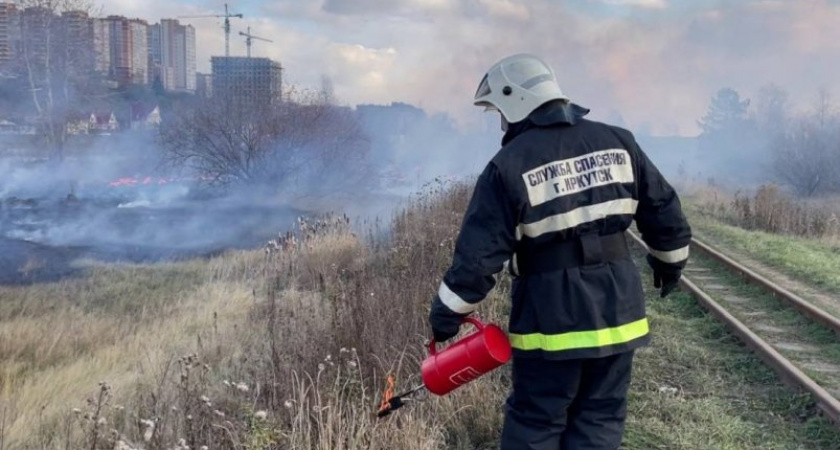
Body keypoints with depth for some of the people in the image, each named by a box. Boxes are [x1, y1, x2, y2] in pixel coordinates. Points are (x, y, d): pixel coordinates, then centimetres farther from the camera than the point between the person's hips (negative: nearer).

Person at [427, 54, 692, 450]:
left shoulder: (510, 165, -10)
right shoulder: (617, 142, 3)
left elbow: (481, 251, -12)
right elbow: (664, 213, 9)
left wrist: (448, 313, -1)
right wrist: (670, 262, 26)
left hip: (551, 315, -4)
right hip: (617, 306, 4)